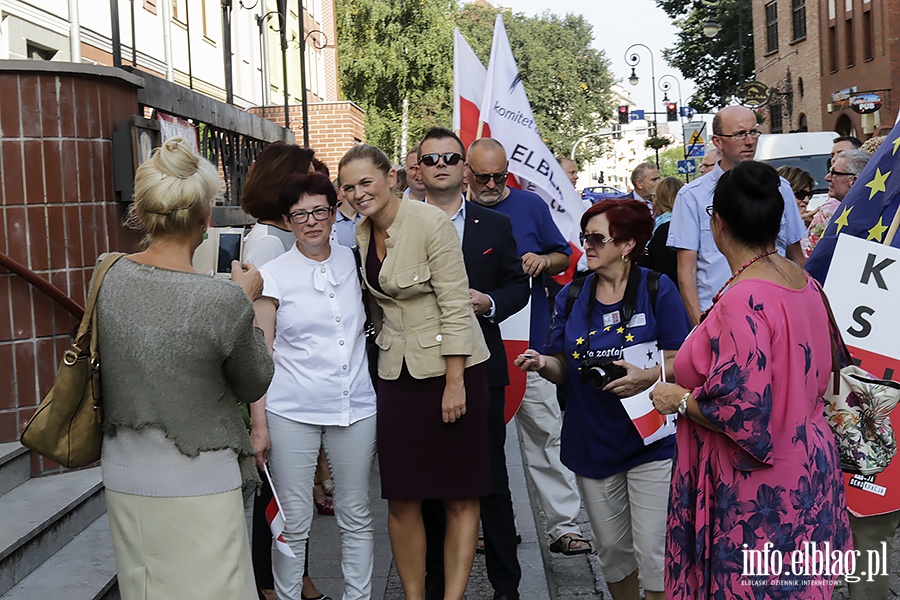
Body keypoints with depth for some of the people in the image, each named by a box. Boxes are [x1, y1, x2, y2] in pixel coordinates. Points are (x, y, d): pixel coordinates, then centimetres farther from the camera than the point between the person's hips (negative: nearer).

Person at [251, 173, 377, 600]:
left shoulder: (352, 261, 6)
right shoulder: (273, 276, -2)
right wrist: (259, 424, -5)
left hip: (355, 408, 3)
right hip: (292, 412, -3)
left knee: (356, 516, 12)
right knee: (293, 522, 2)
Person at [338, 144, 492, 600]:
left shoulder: (430, 223, -14)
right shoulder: (361, 233, 5)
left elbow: (455, 306, -15)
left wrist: (454, 383, -17)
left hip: (450, 370, -6)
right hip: (397, 374, 6)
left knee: (459, 497, 3)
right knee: (401, 499, 7)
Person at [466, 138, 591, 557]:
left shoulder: (530, 205, 6)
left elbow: (564, 257, 12)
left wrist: (544, 261, -9)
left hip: (529, 342, 0)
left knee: (545, 435, -1)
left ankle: (564, 525, 4)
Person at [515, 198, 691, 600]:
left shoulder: (658, 289, -6)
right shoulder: (571, 296, 6)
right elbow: (564, 368, 9)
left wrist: (648, 376, -25)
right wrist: (542, 363, -13)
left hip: (651, 437, -4)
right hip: (593, 442, 4)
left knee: (653, 555, -4)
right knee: (611, 550, 16)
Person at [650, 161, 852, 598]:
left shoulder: (743, 301, -25)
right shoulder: (802, 280, 2)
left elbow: (741, 410, -28)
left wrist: (679, 399, -11)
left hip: (760, 493, -9)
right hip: (806, 465, 9)